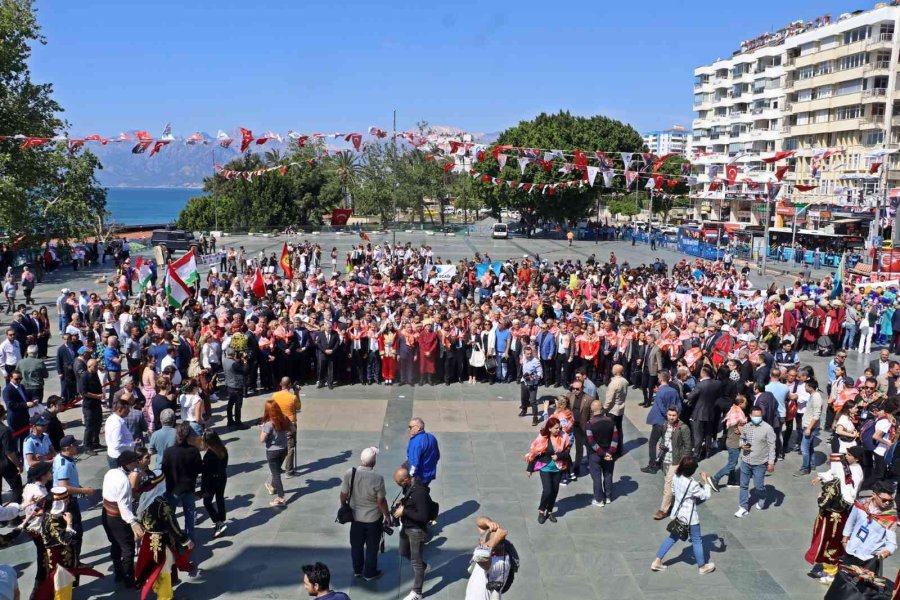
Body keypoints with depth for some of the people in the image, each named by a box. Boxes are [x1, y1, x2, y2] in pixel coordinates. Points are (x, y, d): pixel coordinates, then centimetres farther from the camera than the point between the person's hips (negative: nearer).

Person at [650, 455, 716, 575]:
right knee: (697, 541, 13)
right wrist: (705, 481, -6)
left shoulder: (676, 477, -7)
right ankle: (702, 566, 31)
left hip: (677, 514, 7)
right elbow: (706, 495, -15)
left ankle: (657, 562, 20)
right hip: (690, 517, -7)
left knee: (672, 538, 19)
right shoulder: (692, 484, -27)